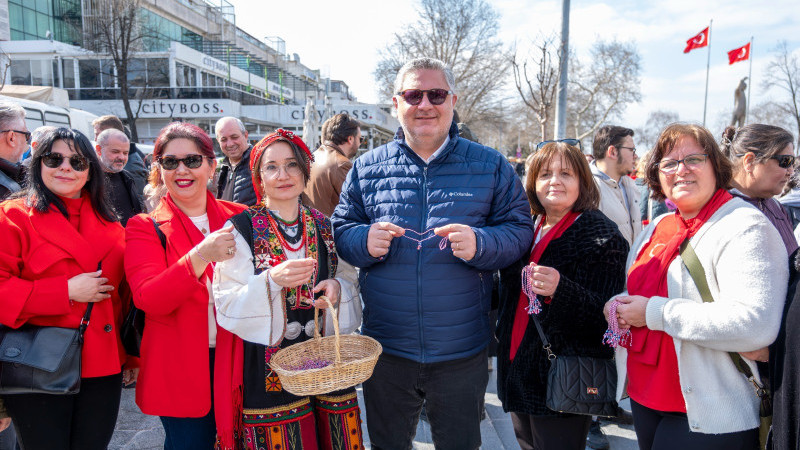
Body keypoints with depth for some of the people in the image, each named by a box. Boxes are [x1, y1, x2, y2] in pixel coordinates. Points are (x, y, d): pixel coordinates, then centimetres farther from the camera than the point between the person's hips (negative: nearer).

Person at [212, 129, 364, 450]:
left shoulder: (322, 226, 5)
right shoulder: (241, 229, -7)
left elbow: (344, 277, 15)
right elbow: (227, 305, -12)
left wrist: (337, 286, -8)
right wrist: (272, 280, -28)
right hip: (267, 367, -3)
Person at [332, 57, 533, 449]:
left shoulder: (490, 166, -1)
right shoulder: (367, 167, 3)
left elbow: (519, 229, -2)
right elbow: (340, 229, 7)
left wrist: (480, 243, -22)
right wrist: (364, 241, -15)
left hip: (462, 353, -1)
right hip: (385, 350, 2)